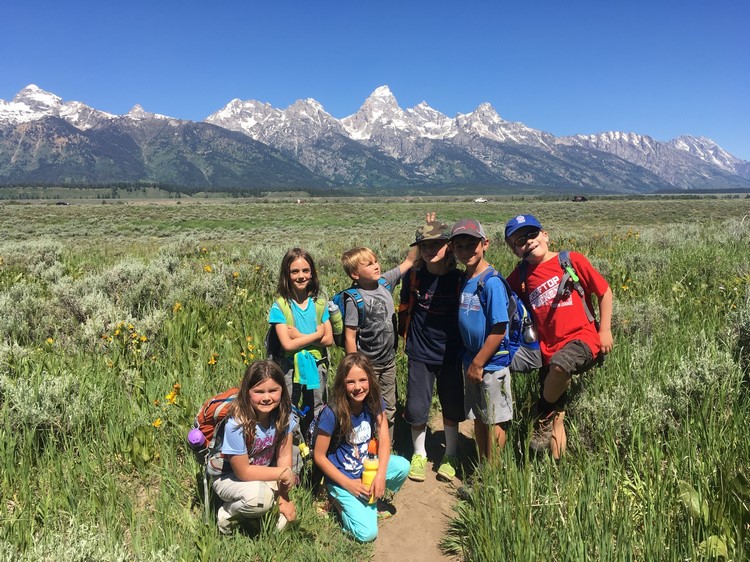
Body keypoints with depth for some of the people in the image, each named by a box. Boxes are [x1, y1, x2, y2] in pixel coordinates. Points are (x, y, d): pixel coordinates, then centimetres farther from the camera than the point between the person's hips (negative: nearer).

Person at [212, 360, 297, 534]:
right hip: (229, 477, -5)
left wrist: (283, 499, -13)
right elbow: (243, 472, -24)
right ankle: (226, 514, -3)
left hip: (262, 472, 5)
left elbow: (284, 456, -11)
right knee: (258, 497, -33)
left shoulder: (283, 415, -17)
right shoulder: (236, 425, -31)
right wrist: (282, 473, -21)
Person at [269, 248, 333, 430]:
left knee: (318, 415, 16)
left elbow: (329, 339, -7)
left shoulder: (320, 304, -1)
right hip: (291, 368, -3)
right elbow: (287, 345, -18)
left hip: (317, 366, 3)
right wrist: (316, 335, -13)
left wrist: (300, 336, -15)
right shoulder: (280, 306, -11)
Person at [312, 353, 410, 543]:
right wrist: (348, 484, -17)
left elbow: (384, 439, -11)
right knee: (367, 533, -18)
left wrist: (381, 475, -25)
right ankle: (339, 500, 10)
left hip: (368, 467, 5)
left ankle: (371, 498, 6)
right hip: (342, 478, -5)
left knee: (403, 466, -23)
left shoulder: (374, 402, -10)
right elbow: (319, 456, -16)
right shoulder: (332, 413, -25)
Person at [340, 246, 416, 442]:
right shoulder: (355, 299, -19)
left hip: (389, 361, 6)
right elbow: (349, 337, -18)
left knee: (389, 409, 17)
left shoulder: (384, 282, -3)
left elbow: (409, 261, 5)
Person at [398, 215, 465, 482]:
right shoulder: (413, 276, -6)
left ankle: (450, 456, 34)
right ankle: (419, 454, 30)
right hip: (420, 355, 0)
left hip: (450, 355, 0)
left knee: (452, 409, 13)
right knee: (417, 409, 6)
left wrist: (463, 344, 3)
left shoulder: (459, 279, -10)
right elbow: (404, 308, 9)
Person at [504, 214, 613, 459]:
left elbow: (604, 291, 4)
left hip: (582, 338, -4)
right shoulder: (520, 275, 7)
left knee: (560, 363, -37)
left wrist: (605, 330, 1)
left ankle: (545, 416, -10)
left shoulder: (571, 260, -2)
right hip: (549, 348, 4)